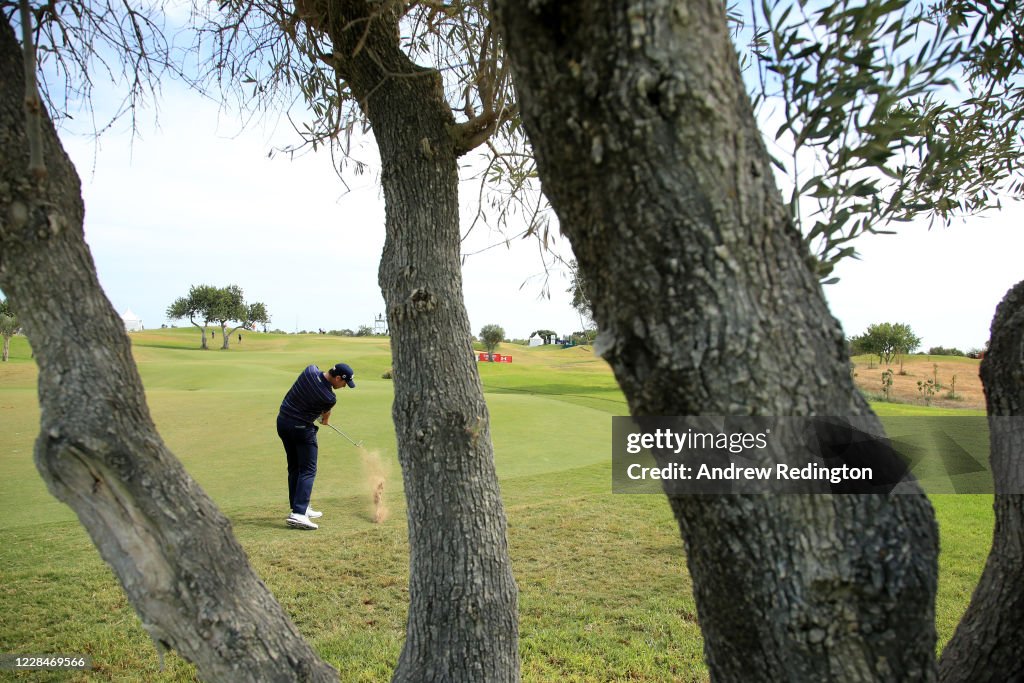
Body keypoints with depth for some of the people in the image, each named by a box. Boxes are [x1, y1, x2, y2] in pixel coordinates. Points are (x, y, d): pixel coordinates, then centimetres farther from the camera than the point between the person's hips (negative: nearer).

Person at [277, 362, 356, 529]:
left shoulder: (310, 370, -8)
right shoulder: (330, 398, -20)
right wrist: (325, 419, 28)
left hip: (283, 421, 8)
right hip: (302, 428, -8)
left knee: (294, 467, 16)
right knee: (308, 470, -3)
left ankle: (299, 507, 24)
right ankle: (298, 514, -12)